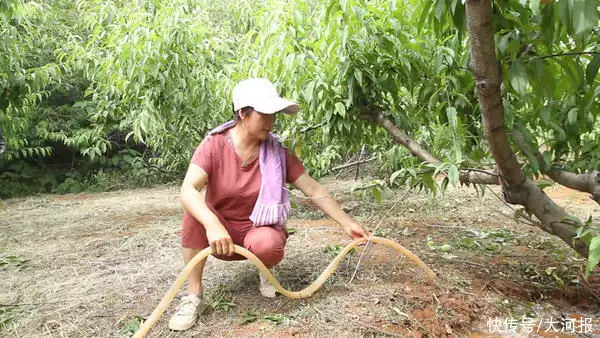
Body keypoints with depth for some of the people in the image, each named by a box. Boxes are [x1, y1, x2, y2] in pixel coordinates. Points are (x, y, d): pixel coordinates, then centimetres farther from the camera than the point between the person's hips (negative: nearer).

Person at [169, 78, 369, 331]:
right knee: (195, 210, -31)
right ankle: (193, 295, -19)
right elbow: (188, 191, -32)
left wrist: (347, 223, -8)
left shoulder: (277, 152, -10)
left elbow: (314, 190, -6)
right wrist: (213, 225, -49)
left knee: (267, 244, -35)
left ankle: (265, 270, 4)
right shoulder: (214, 145, -17)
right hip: (219, 232, 0)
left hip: (257, 230, 0)